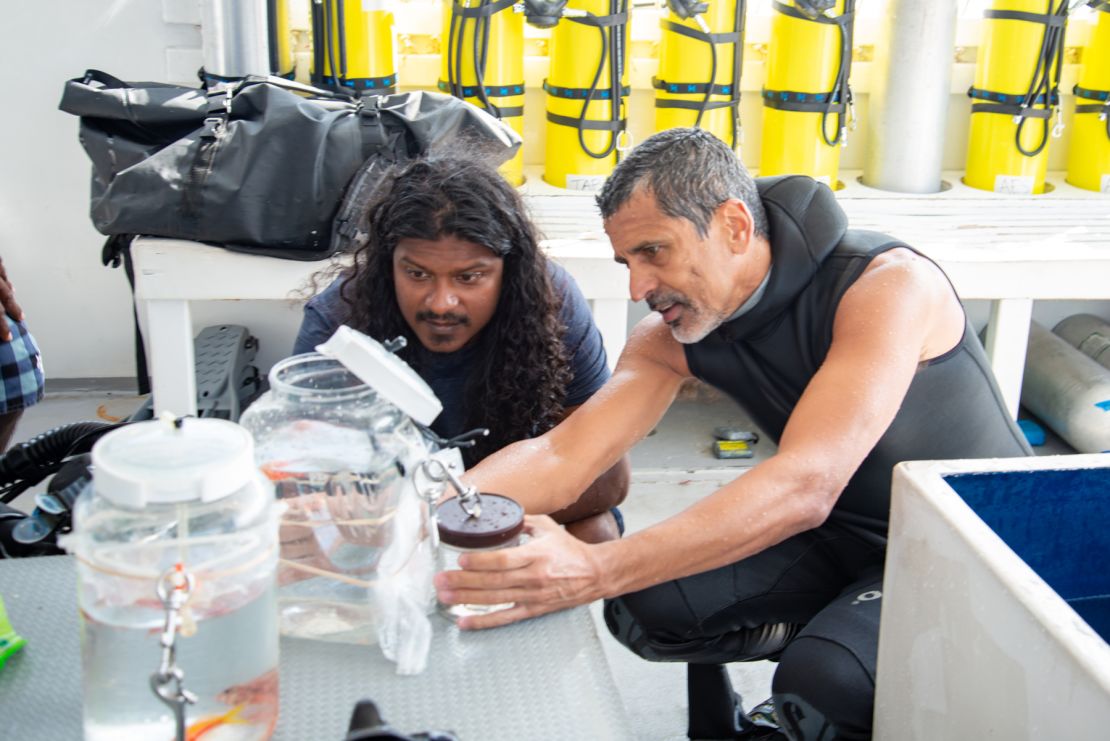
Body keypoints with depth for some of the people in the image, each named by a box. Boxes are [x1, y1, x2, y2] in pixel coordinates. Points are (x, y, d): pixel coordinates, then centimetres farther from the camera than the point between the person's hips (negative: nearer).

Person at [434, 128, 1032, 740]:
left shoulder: (887, 284, -28)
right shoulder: (674, 333, -8)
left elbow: (805, 485, -40)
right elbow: (561, 457, -16)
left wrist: (594, 570, -50)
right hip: (845, 536, 6)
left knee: (822, 684, -32)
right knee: (643, 602, -15)